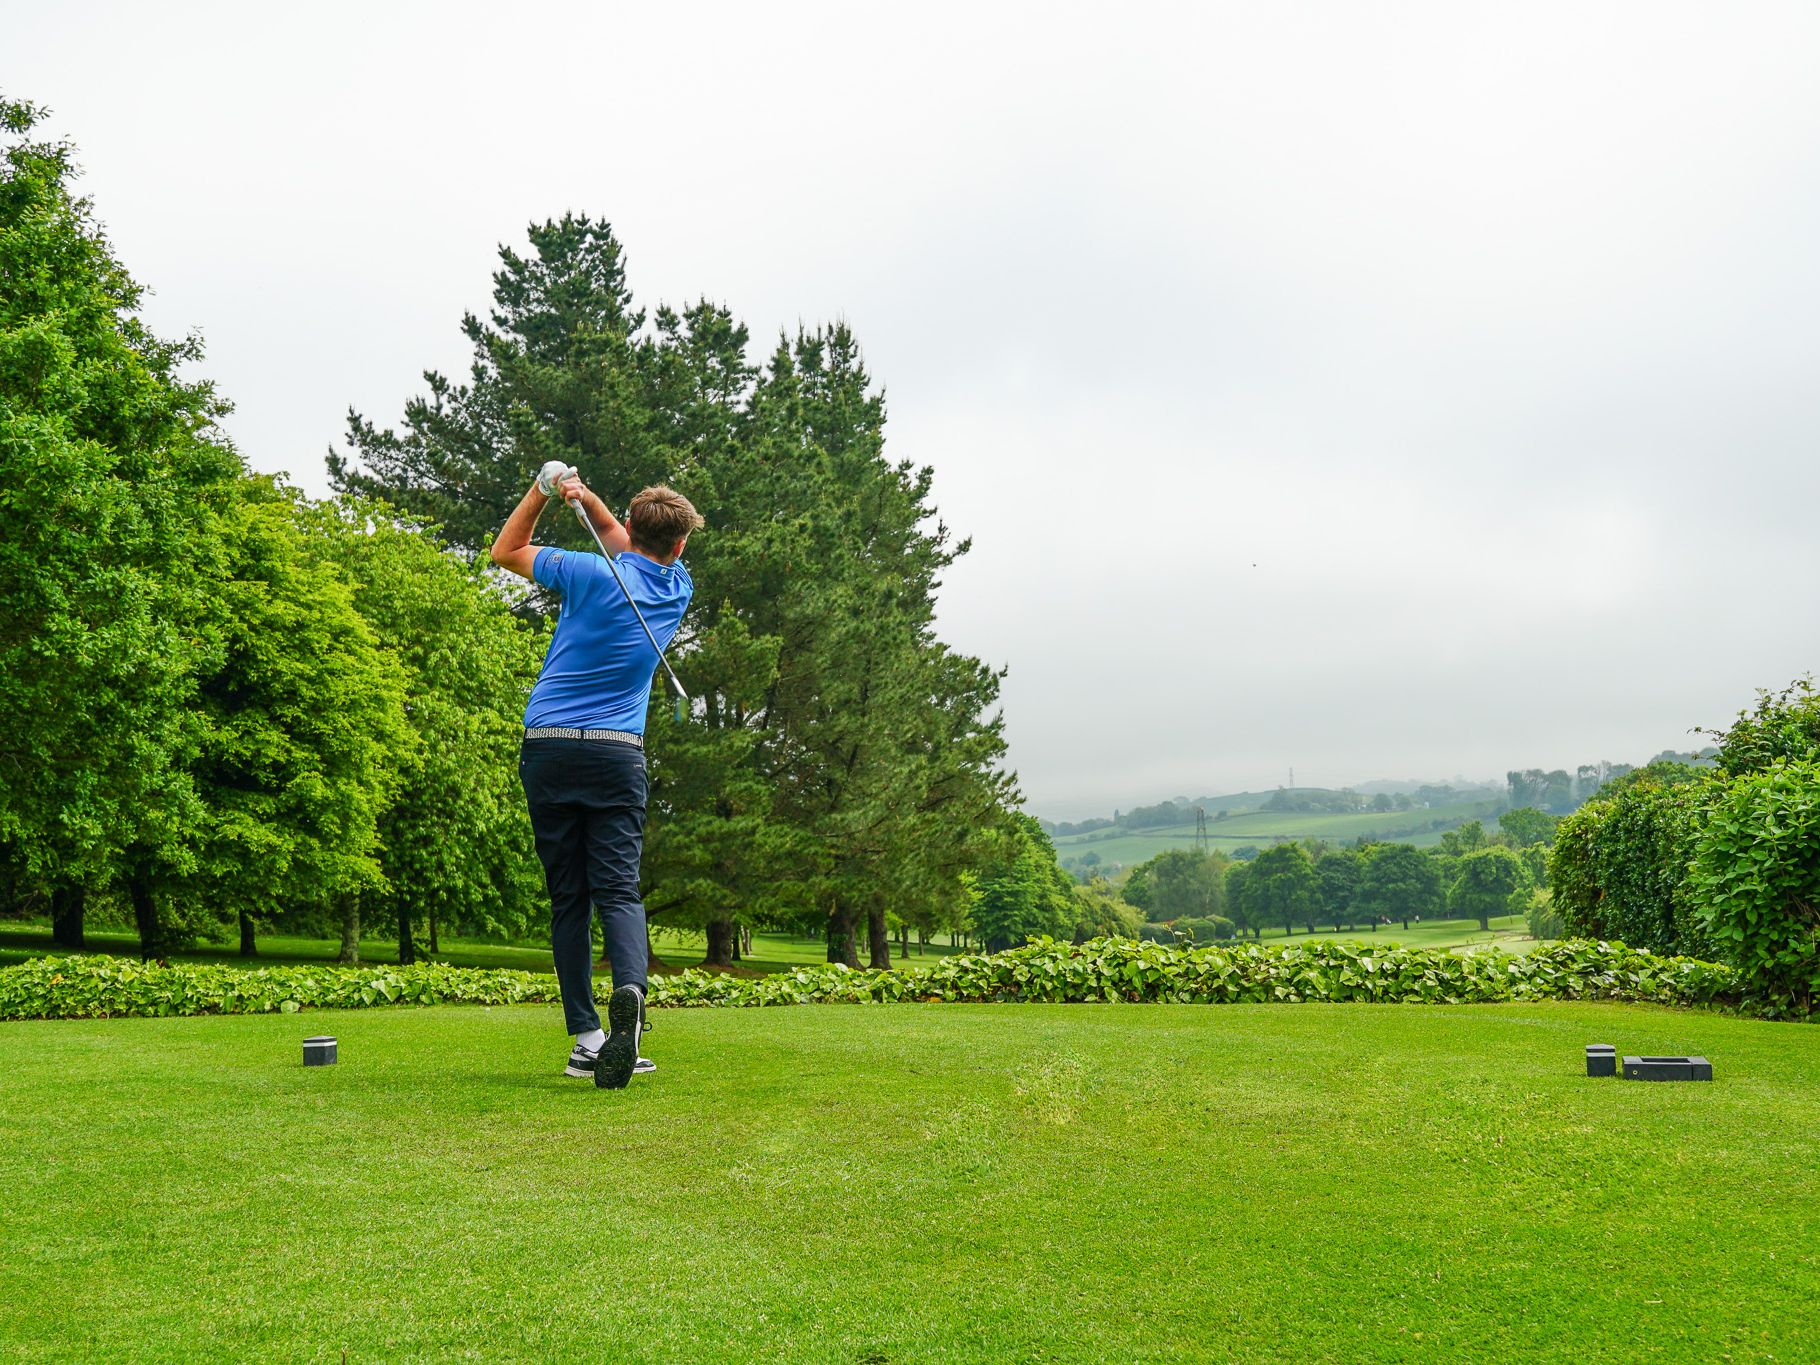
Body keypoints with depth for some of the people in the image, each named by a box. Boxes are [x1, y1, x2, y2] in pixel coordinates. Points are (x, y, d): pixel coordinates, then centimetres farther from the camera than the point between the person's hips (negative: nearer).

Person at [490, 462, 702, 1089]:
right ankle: (629, 990, -32)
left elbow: (505, 551, 12)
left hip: (548, 748, -1)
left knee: (568, 897, 5)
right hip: (617, 755, 1)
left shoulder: (596, 575, -4)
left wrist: (543, 489, 10)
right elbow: (631, 548, 26)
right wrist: (587, 499, 9)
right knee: (618, 889, -2)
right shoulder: (678, 589, 8)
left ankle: (586, 1037, 1)